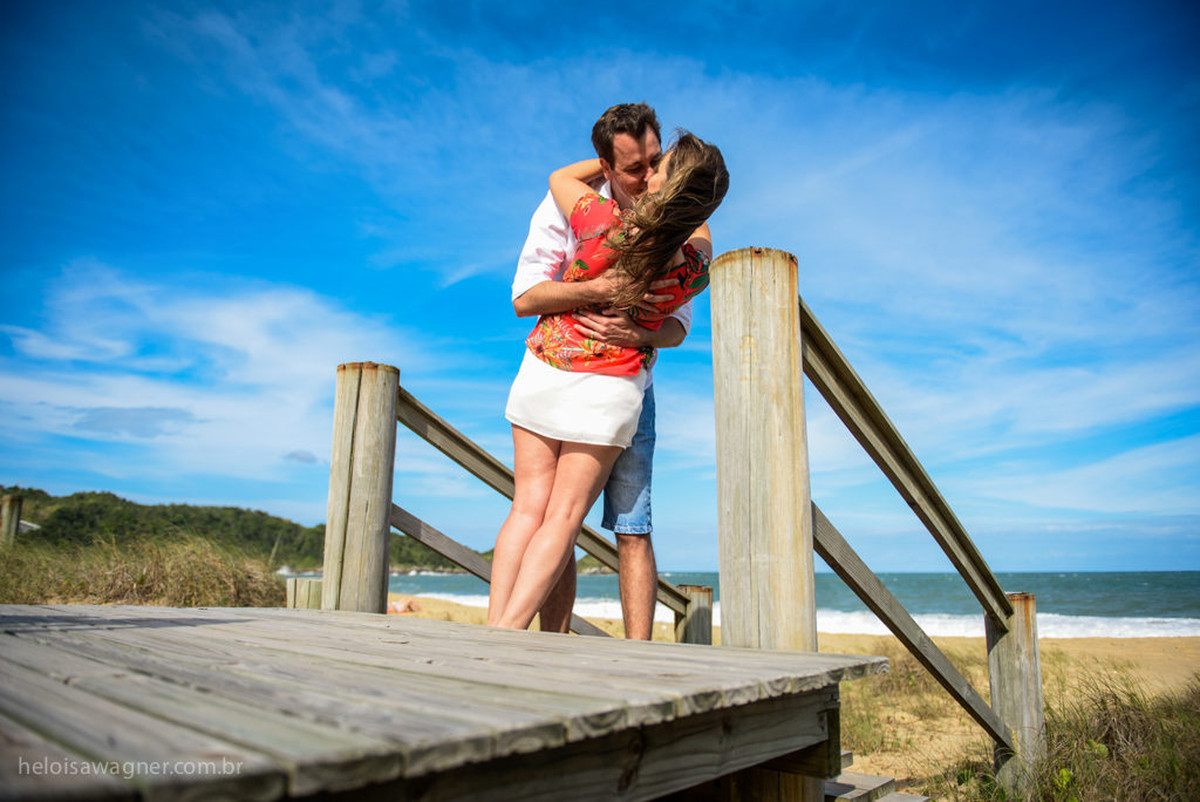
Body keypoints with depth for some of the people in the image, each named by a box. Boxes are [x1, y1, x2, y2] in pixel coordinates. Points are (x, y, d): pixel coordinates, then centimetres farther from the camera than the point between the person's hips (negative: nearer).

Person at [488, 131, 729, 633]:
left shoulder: (605, 225, -18)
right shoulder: (692, 272, -13)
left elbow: (560, 178, 5)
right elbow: (699, 232, 14)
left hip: (541, 367, 1)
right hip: (608, 389, -1)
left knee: (528, 507, 7)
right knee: (564, 517, 4)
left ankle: (493, 627, 6)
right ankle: (508, 631, -1)